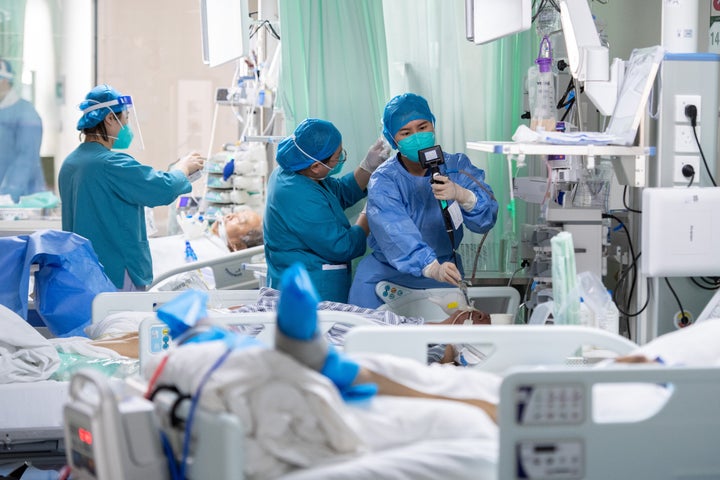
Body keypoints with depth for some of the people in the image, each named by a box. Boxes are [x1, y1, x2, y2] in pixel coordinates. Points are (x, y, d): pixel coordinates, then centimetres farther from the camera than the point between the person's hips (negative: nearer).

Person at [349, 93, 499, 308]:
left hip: (444, 265, 1)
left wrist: (462, 195, -36)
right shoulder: (383, 181, -14)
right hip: (388, 271, -1)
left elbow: (487, 218, -16)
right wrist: (432, 268, -48)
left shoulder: (457, 166, -5)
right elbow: (397, 234, -31)